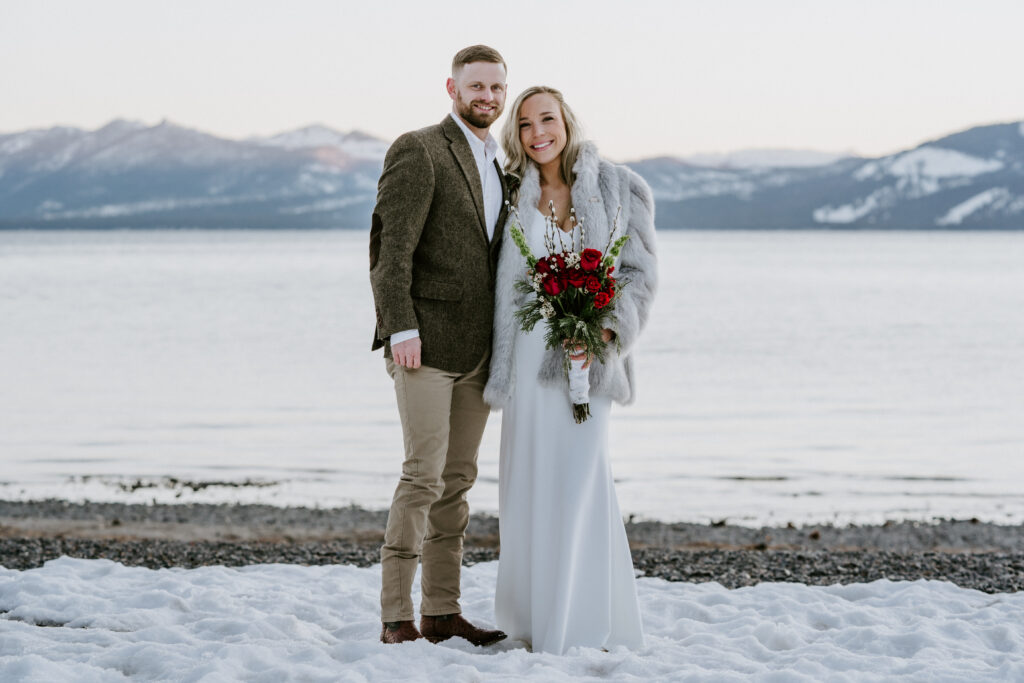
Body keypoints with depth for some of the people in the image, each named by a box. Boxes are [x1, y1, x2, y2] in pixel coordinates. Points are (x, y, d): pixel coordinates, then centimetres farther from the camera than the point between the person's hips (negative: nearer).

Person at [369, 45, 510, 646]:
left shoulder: (498, 165, 19)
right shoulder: (418, 151, -6)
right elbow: (392, 246, -12)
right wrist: (401, 327, -20)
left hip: (477, 350, 8)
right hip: (426, 345, -8)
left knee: (458, 479, 9)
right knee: (425, 475, -11)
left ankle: (442, 612, 14)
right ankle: (396, 616, -6)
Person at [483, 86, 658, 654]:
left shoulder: (617, 189, 2)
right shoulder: (514, 193, 10)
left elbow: (638, 272, 0)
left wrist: (605, 328, -16)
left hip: (586, 351, -3)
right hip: (527, 353, 3)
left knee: (576, 475, -9)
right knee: (529, 482, 4)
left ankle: (580, 627, -4)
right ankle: (534, 617, 14)